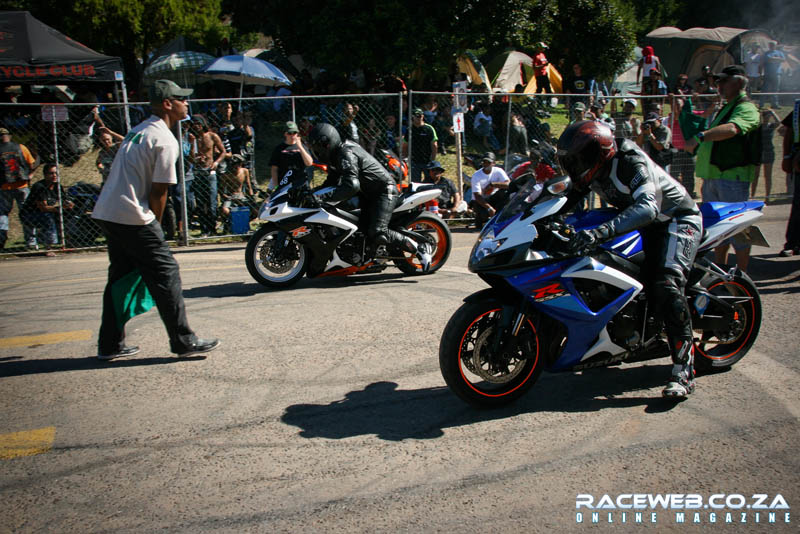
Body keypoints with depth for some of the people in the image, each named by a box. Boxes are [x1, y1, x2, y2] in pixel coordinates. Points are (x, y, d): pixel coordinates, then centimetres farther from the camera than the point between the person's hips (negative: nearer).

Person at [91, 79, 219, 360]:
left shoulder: (138, 131, 19)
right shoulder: (166, 140, -10)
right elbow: (158, 191, -11)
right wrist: (154, 225, 2)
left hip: (106, 212, 10)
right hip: (132, 216, -10)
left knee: (120, 275, 15)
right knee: (165, 272, -4)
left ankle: (110, 345, 21)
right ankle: (183, 341, 0)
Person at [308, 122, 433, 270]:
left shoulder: (346, 154, -22)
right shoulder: (337, 154, 10)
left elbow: (352, 186, -34)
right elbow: (333, 181, 17)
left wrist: (324, 197, -36)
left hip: (384, 191, -11)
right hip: (369, 193, 11)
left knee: (377, 234, -23)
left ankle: (420, 248, -15)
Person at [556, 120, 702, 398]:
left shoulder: (631, 163, -30)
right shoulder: (593, 169, -5)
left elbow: (647, 207, -45)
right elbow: (570, 199, 8)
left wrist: (602, 231, -58)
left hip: (677, 219, -9)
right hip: (642, 222, 9)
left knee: (665, 286, -27)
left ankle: (684, 369, -26)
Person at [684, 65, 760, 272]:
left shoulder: (746, 108, -10)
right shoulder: (725, 109, 23)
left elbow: (732, 129, -32)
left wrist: (700, 137, -44)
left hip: (733, 178, -10)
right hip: (713, 177, 10)